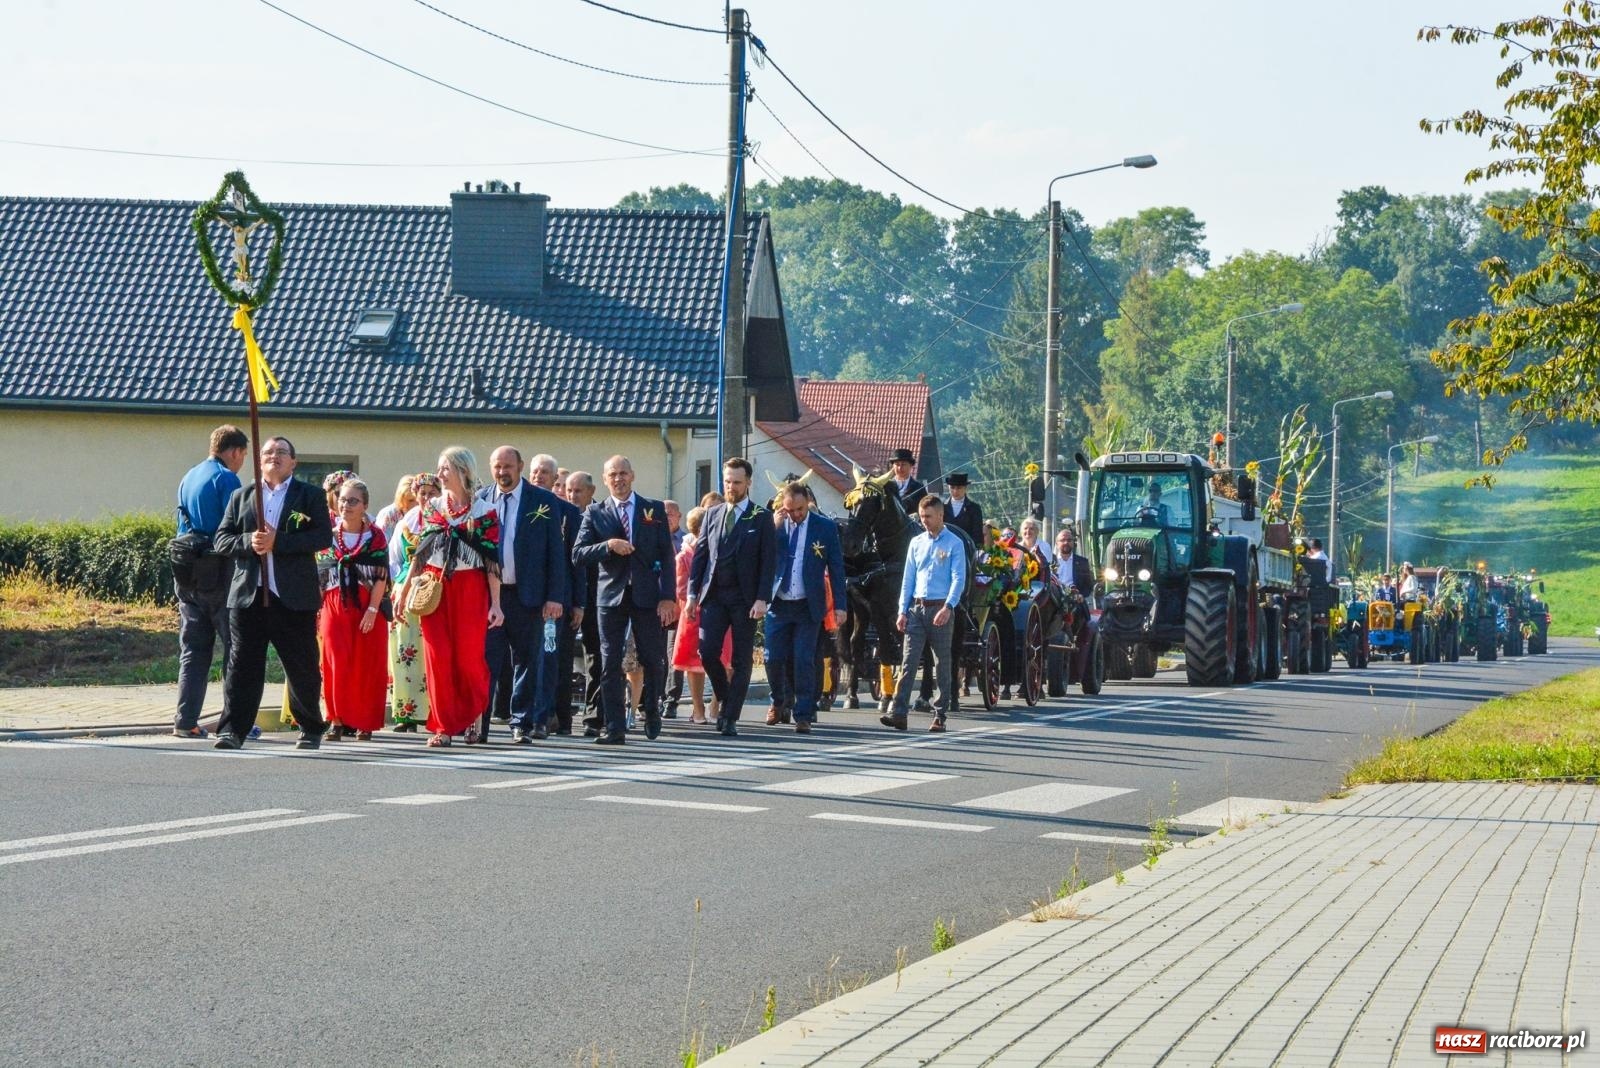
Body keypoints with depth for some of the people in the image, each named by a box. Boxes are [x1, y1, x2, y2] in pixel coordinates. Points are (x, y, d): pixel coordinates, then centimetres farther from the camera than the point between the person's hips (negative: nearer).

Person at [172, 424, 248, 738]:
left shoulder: (188, 478, 15)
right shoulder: (226, 479, -9)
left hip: (187, 574, 7)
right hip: (219, 574, -7)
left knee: (193, 649, 9)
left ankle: (185, 721, 4)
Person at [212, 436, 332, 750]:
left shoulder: (310, 496, 6)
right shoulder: (240, 497, 16)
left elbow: (323, 537, -7)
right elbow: (222, 539, 10)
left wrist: (277, 541, -15)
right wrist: (248, 542, -11)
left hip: (294, 597, -2)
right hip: (248, 595, 2)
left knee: (303, 667, 6)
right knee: (242, 665, -3)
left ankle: (311, 730, 20)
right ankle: (232, 730, -3)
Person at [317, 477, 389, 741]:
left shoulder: (375, 536, 2)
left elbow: (381, 576, -3)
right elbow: (319, 576, 9)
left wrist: (372, 610, -11)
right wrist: (316, 610, 3)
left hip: (367, 608, -1)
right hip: (334, 606, 1)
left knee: (366, 666, 1)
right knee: (336, 662, -11)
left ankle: (364, 722, 11)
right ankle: (337, 720, -9)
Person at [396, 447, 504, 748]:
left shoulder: (484, 512, -2)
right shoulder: (430, 508, 10)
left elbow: (492, 560, -4)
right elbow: (420, 553, 13)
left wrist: (496, 604, -8)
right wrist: (404, 592, 8)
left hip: (470, 589, -3)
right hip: (434, 588, 3)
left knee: (469, 656, -2)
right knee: (438, 657, -3)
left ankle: (471, 718, 19)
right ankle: (443, 726, 3)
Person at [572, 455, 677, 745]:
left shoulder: (654, 509, 7)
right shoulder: (595, 513, 7)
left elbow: (666, 555, 3)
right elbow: (578, 554, -1)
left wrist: (668, 596, -6)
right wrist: (609, 545, -18)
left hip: (647, 596, 0)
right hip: (611, 596, 0)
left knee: (653, 660, 4)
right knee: (610, 664, -3)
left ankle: (652, 712, 27)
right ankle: (614, 727, -1)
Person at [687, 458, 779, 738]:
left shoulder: (761, 517, 0)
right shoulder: (712, 514, 11)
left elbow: (768, 562, -4)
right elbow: (700, 555, 12)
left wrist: (762, 599, -13)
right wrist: (692, 593, 5)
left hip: (745, 598, -3)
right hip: (714, 595, 3)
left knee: (742, 660, -1)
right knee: (707, 652, -8)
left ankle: (730, 719, 4)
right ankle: (725, 699, 17)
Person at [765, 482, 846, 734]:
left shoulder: (825, 527, -1)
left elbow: (836, 567, 1)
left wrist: (840, 605, -3)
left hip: (808, 606, -2)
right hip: (778, 603, 2)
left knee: (804, 661, -4)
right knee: (773, 658, 1)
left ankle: (803, 716, 3)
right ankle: (780, 700, 28)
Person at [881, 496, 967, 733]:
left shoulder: (954, 544, -1)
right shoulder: (916, 543, 12)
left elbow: (958, 579, -8)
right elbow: (908, 579, 13)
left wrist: (948, 607, -21)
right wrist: (903, 611, 5)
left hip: (940, 609, -3)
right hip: (916, 608, 4)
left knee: (942, 664, 3)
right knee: (908, 662, -5)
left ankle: (940, 716, 7)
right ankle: (899, 713, -10)